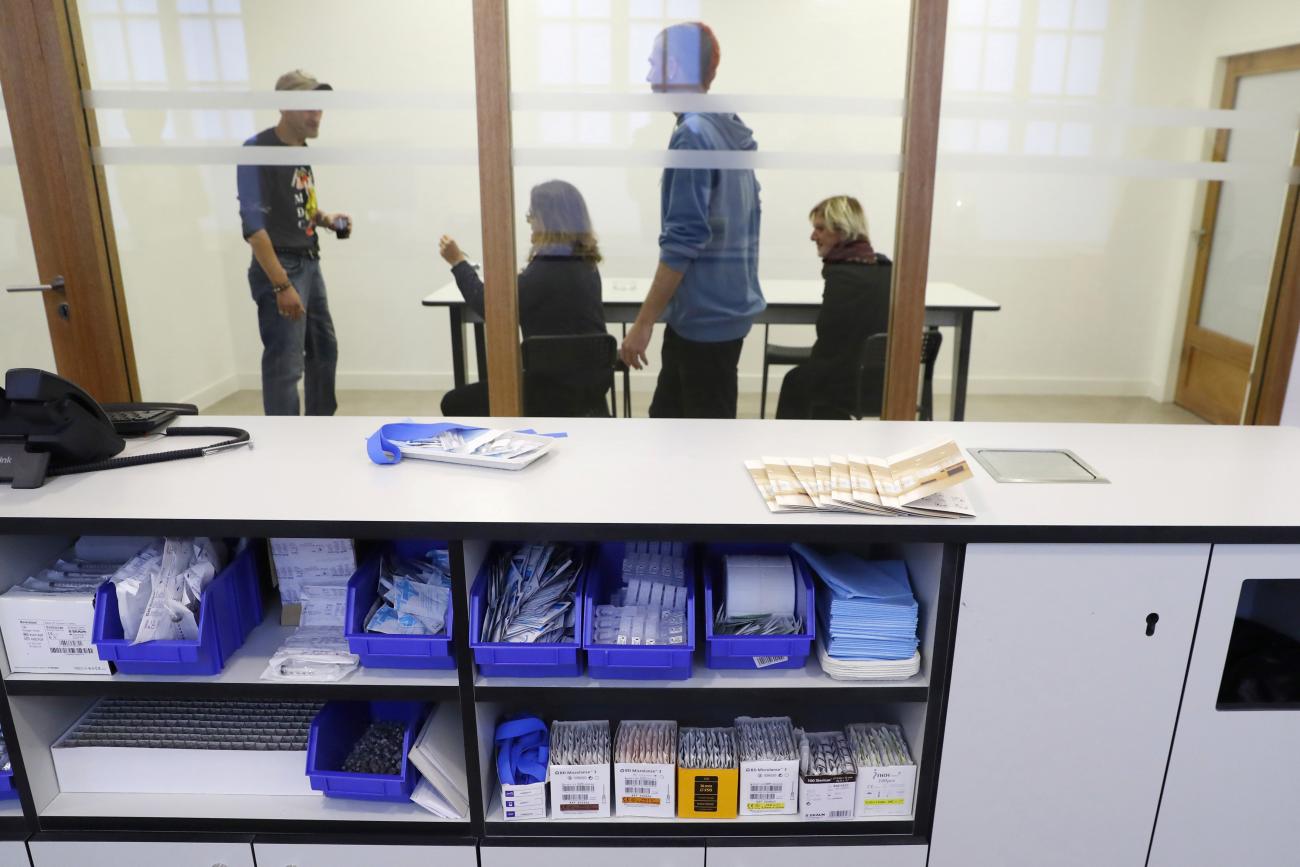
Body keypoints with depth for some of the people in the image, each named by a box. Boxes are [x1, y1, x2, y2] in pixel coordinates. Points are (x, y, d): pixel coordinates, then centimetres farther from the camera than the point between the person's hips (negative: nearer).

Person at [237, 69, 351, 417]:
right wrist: (281, 285, -25)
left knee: (324, 350, 19)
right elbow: (253, 223, -20)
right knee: (285, 365, -10)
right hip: (279, 267, -9)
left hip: (310, 264, 9)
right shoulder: (257, 150, -14)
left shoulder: (301, 149, 11)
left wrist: (326, 219, 1)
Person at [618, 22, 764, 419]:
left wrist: (643, 323, -19)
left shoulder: (693, 134, -17)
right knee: (668, 415, 20)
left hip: (704, 315, -9)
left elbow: (683, 240, -23)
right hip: (725, 306, 9)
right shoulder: (733, 133, 11)